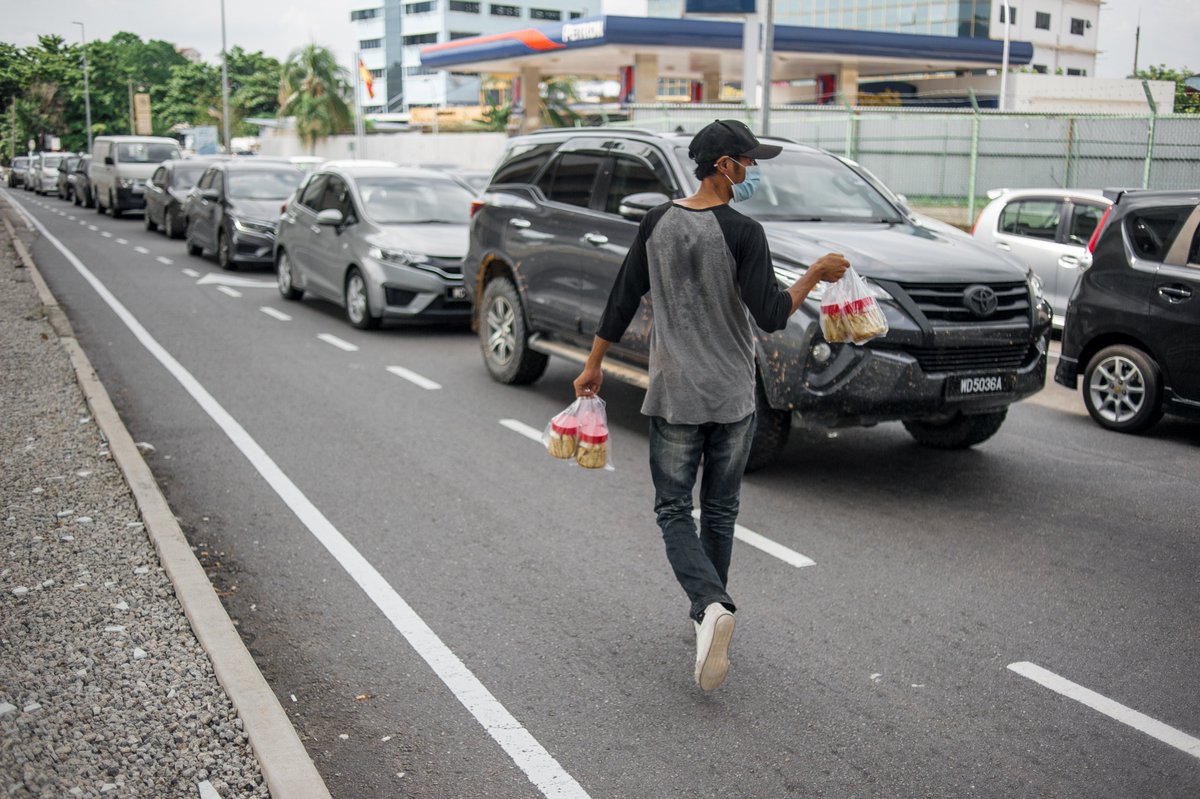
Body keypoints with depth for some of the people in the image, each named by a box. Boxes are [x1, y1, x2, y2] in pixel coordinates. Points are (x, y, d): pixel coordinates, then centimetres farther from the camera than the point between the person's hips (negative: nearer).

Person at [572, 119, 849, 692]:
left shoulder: (657, 222, 1)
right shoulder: (742, 233, -11)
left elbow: (623, 300, 4)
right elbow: (770, 316, -15)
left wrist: (594, 365, 13)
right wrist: (816, 275, 0)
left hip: (674, 394, 1)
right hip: (734, 397, -1)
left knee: (674, 509, 4)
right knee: (720, 510, 14)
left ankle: (711, 605, -18)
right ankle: (708, 613, 24)